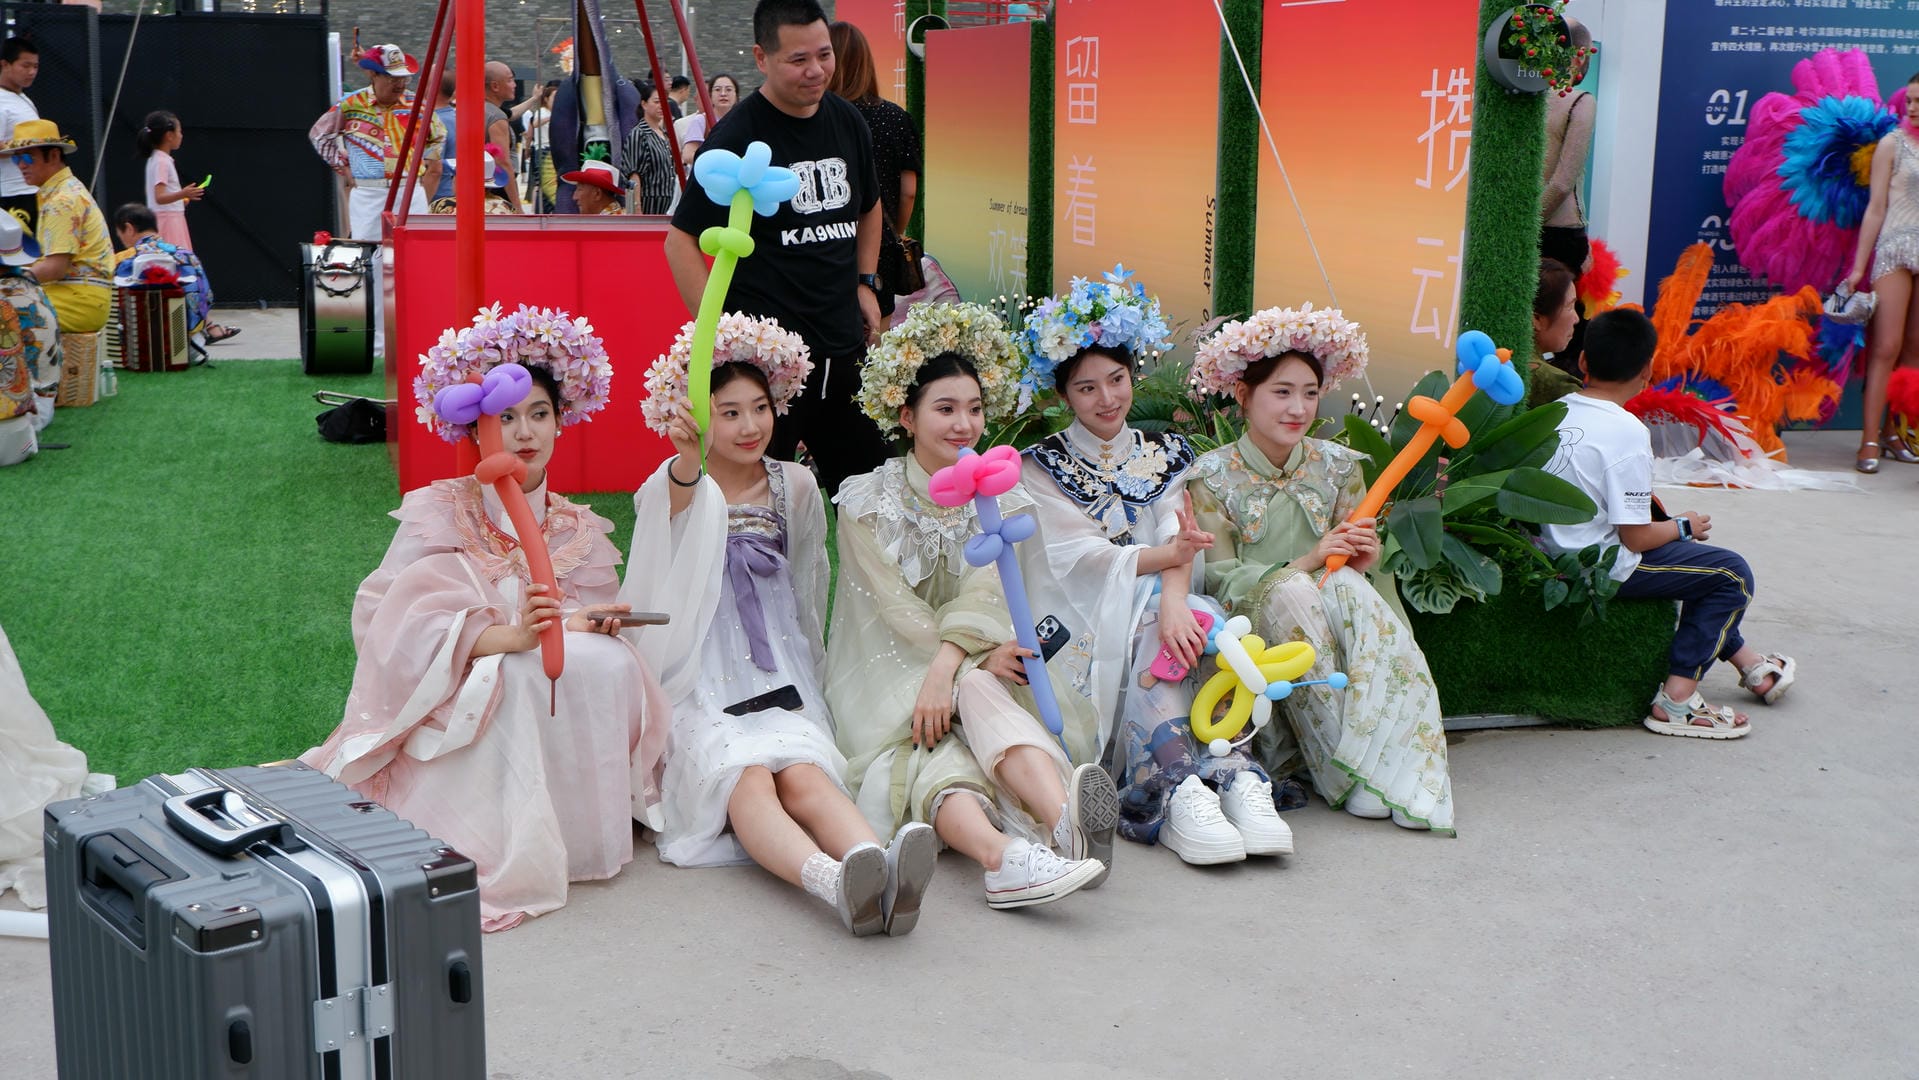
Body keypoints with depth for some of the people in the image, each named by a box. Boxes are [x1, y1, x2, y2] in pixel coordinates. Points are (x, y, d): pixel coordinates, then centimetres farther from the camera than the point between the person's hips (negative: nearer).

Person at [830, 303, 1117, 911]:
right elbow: (897, 608, -9)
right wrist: (978, 658, -21)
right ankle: (1001, 853, -64)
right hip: (889, 674, -2)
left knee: (974, 693, -33)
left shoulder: (999, 500, 8)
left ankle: (1064, 823, -60)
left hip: (972, 672, 2)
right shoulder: (866, 502, 0)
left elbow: (984, 594, -8)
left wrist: (946, 670, -26)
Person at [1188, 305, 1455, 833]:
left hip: (1335, 607, 3)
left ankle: (1391, 763, -37)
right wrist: (1304, 563, -21)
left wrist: (1363, 560, -17)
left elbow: (1353, 562, 10)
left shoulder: (1337, 466, 8)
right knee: (1290, 591, -35)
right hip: (1251, 622, -2)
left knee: (1345, 584, -32)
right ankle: (1344, 772, -35)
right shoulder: (1214, 474, -2)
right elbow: (1217, 576, -8)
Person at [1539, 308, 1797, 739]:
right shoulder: (1627, 432, -21)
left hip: (1554, 555, 9)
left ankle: (1747, 660, 42)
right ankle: (1676, 700, 1)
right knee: (1733, 575, 4)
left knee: (1699, 561, 29)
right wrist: (1685, 526, 1)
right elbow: (1636, 536, -20)